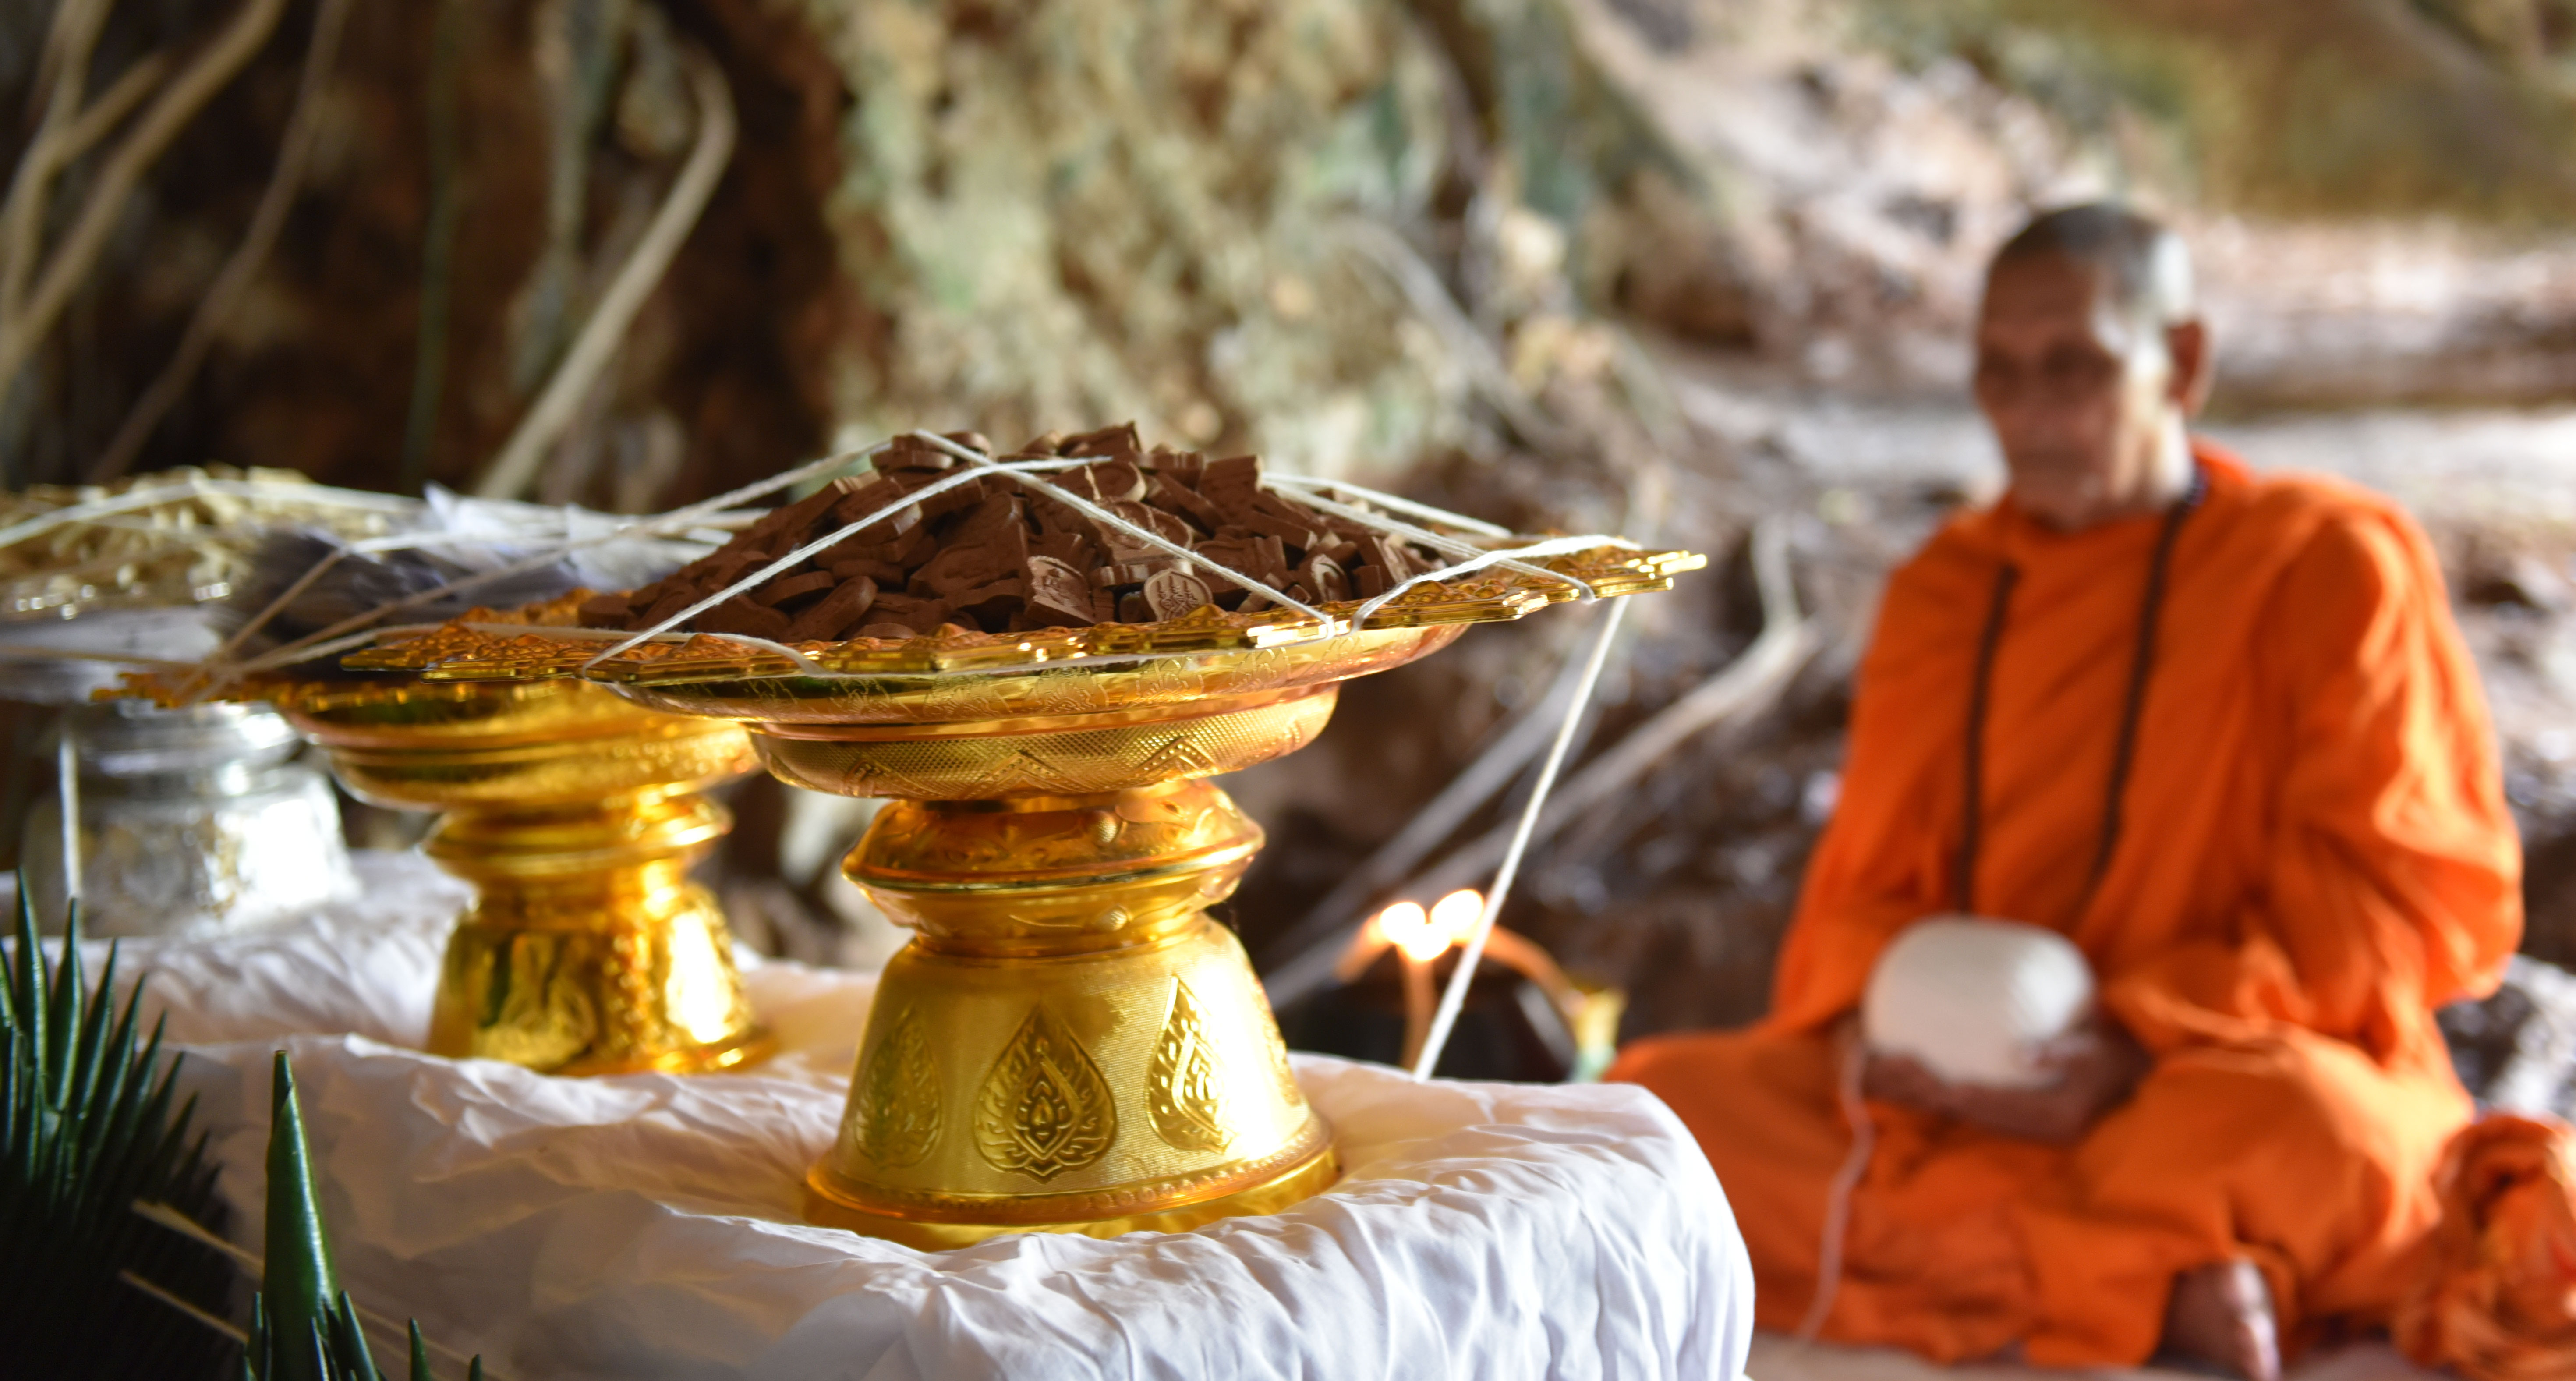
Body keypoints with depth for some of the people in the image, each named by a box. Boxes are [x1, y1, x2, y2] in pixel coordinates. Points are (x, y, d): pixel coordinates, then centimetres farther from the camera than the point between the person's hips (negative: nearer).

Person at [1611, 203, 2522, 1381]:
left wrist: (2140, 1041, -17)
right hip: (1964, 1096, 5)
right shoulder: (1942, 590, 14)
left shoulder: (2330, 563, 1)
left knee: (2292, 1119, -40)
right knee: (1654, 1104, -20)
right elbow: (1869, 881, 14)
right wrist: (1866, 1024, -11)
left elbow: (2420, 891, -6)